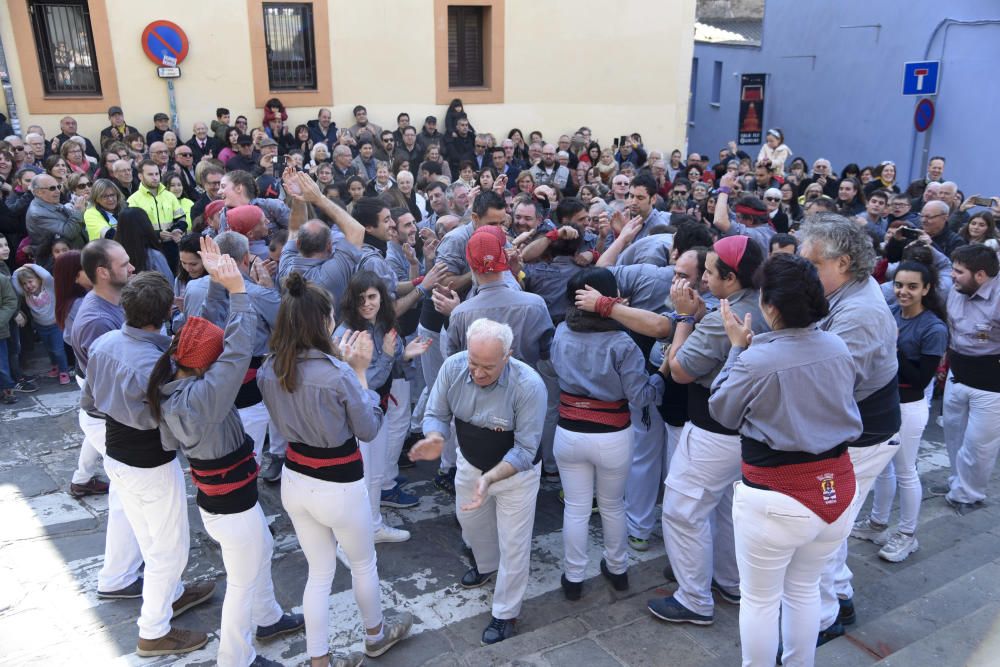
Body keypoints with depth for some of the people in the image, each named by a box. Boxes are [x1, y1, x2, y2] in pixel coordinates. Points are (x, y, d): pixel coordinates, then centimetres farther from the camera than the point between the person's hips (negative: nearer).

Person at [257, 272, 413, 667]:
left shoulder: (269, 370, -7)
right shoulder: (338, 374, -27)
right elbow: (369, 429, -12)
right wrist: (359, 372, -8)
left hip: (295, 482, 5)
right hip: (338, 488, -5)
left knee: (319, 572, 22)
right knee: (364, 563, 23)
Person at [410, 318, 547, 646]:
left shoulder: (528, 385, -35)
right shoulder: (453, 367, -25)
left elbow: (524, 450, -29)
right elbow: (437, 414, -14)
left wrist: (489, 479, -43)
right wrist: (435, 438, -37)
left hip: (515, 471, -5)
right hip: (470, 464, 5)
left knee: (513, 545, 7)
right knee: (470, 520, 28)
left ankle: (505, 614, 31)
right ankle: (487, 565, 61)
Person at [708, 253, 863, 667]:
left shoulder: (757, 360, -22)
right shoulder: (839, 348, -4)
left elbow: (723, 411, -4)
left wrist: (737, 347, 0)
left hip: (777, 498, -6)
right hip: (836, 488, 6)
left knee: (760, 599, 15)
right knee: (805, 589, 26)